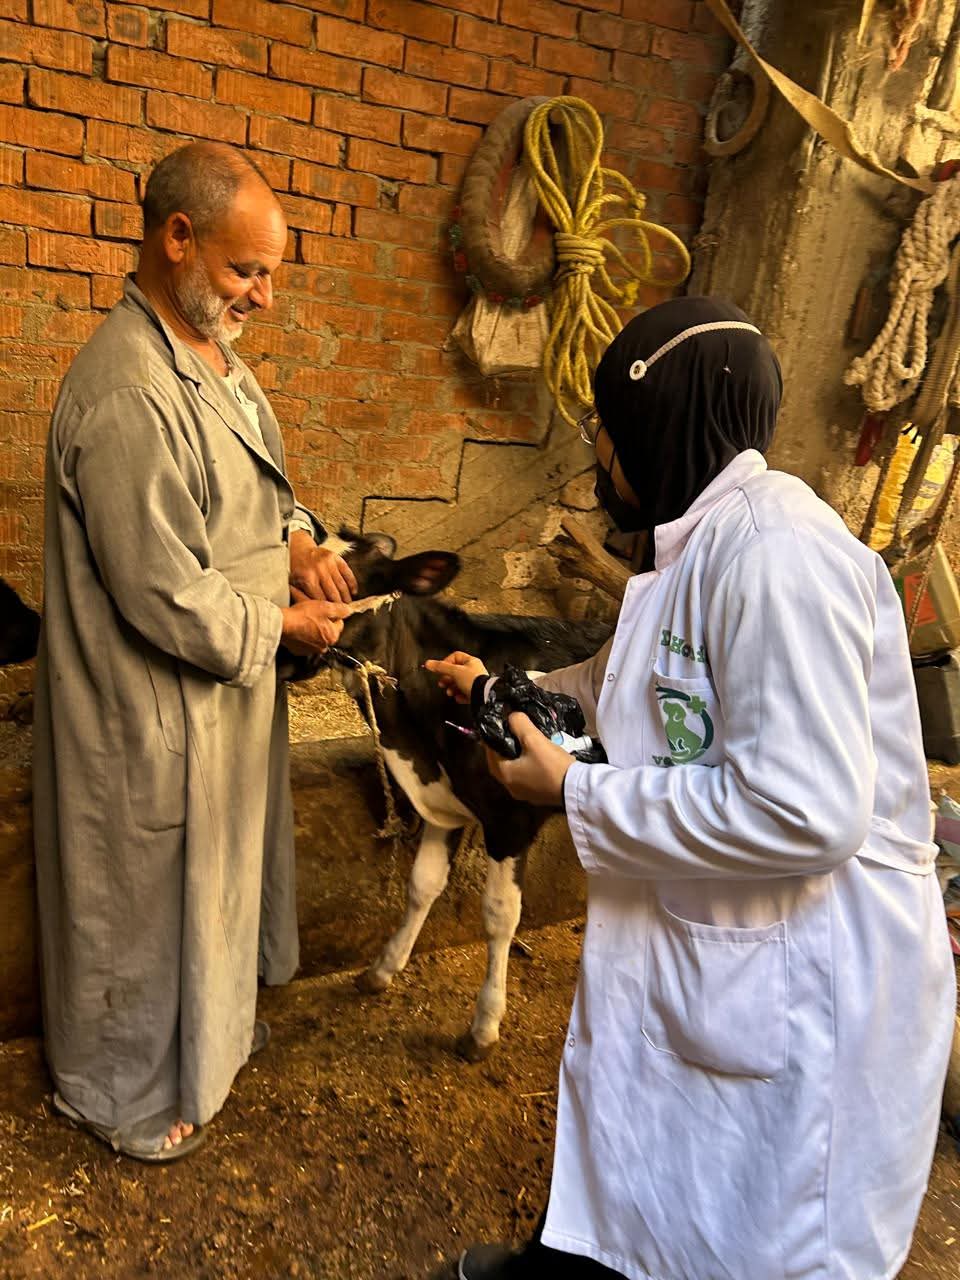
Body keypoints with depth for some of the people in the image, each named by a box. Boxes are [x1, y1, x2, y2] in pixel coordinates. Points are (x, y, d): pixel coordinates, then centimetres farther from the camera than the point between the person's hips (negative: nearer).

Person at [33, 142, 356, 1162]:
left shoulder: (211, 353, 5)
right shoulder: (127, 396, -27)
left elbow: (257, 488, 16)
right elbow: (168, 599, -27)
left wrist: (303, 547, -3)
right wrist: (285, 624, -14)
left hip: (225, 687, 9)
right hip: (152, 711, -9)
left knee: (206, 877, 26)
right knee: (142, 900, 13)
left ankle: (204, 1031, 52)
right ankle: (122, 1094, 40)